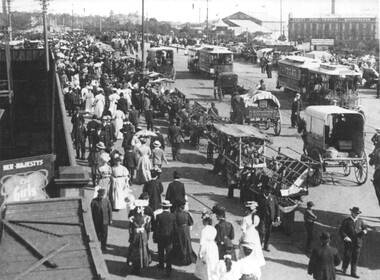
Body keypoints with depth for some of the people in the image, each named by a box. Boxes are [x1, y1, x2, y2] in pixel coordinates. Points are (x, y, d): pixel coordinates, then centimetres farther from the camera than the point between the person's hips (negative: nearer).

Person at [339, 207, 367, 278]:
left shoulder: (360, 221, 6)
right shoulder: (346, 221, -6)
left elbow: (364, 227, 14)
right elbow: (341, 230, -9)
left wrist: (364, 231, -11)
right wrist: (345, 237, -23)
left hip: (357, 243, 3)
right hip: (348, 242, -3)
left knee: (355, 258, 4)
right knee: (347, 257, 8)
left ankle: (353, 272, 13)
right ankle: (344, 268, 34)